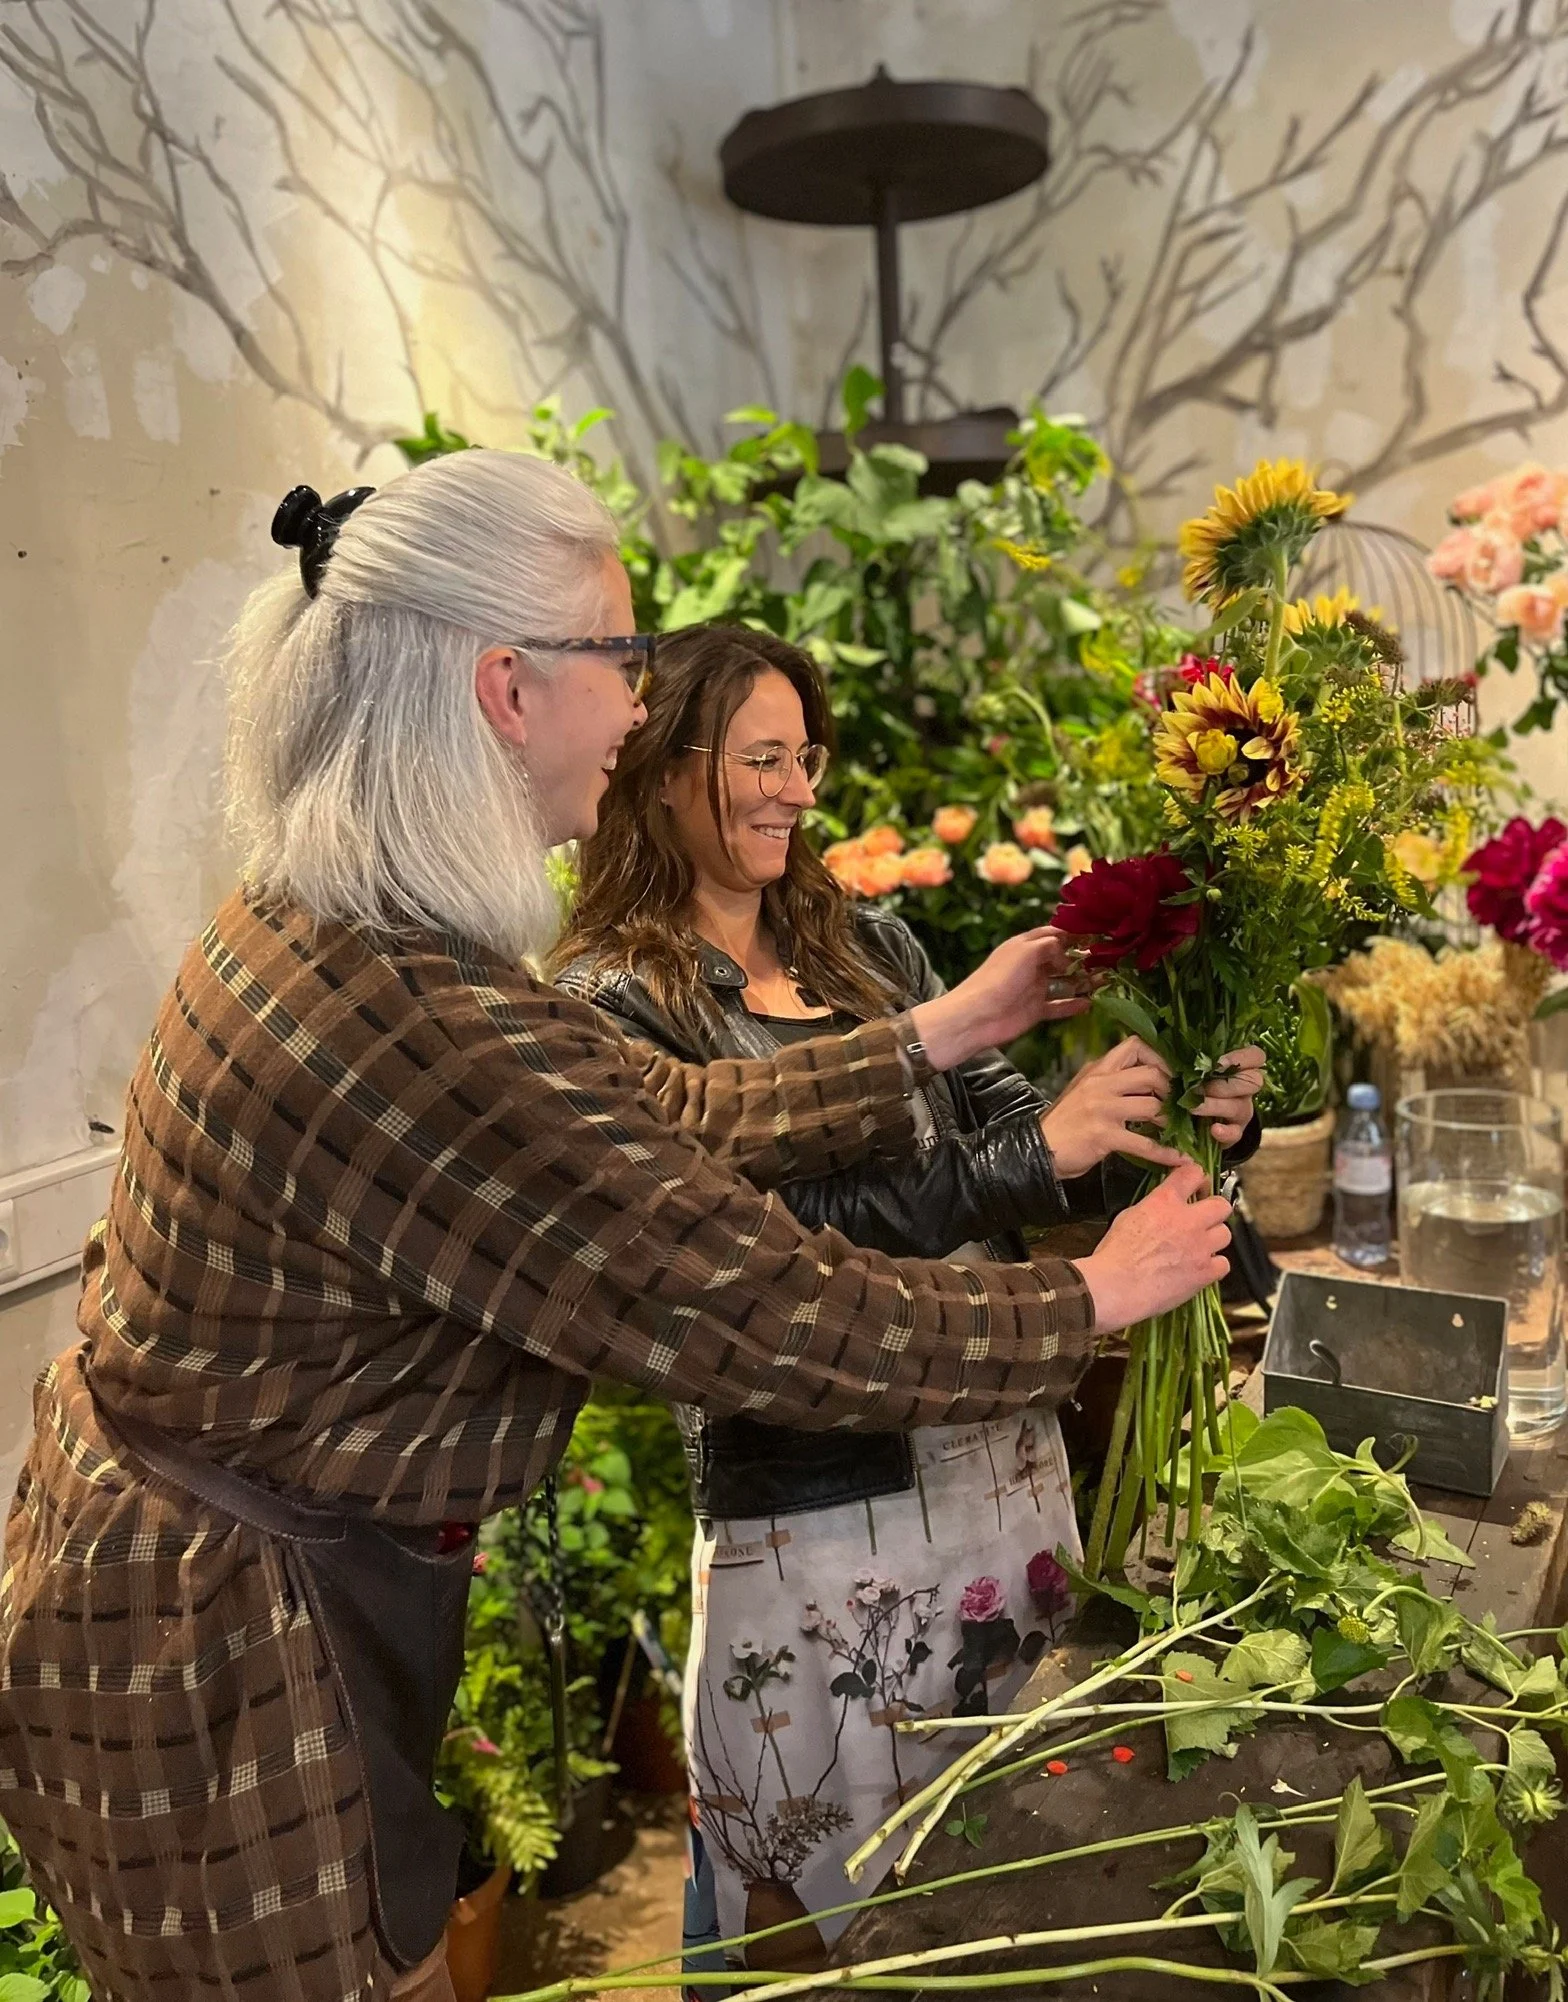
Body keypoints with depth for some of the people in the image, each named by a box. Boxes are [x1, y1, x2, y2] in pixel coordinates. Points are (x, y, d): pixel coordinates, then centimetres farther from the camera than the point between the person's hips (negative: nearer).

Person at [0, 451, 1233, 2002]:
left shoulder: (316, 924, -2)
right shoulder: (430, 1035, -33)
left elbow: (670, 1108, 1)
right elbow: (786, 1326, -26)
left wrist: (943, 1033, 5)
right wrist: (1092, 1299, -10)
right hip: (222, 1650, -9)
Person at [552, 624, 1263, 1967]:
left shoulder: (870, 947, 8)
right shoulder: (613, 1004, -10)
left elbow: (1018, 1138, 7)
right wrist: (1027, 1155, -25)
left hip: (1012, 1458, 6)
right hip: (821, 1514, -5)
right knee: (841, 1906, 13)